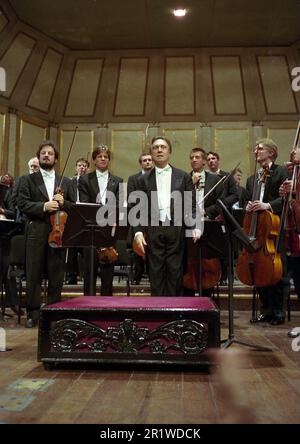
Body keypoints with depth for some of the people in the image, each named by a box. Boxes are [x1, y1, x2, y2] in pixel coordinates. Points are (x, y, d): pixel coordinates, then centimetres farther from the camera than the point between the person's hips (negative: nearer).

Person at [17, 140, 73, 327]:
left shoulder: (66, 182, 15)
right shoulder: (27, 180, 8)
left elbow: (74, 207, 11)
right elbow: (22, 204, -3)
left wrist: (63, 203, -9)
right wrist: (43, 206, -17)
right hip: (36, 233, -1)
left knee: (56, 277, 6)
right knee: (34, 276, 3)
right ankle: (33, 313, 15)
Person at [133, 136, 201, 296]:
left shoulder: (183, 177, 9)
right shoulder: (144, 179, 11)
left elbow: (191, 205, 7)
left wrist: (195, 226, -8)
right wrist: (138, 232, -5)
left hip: (176, 230, 0)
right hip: (153, 232, 1)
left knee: (175, 274, 3)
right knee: (156, 274, 4)